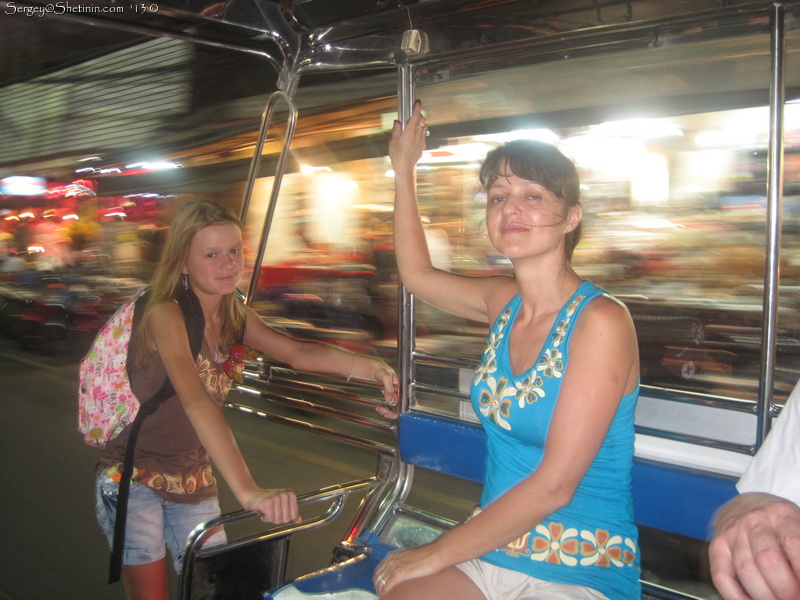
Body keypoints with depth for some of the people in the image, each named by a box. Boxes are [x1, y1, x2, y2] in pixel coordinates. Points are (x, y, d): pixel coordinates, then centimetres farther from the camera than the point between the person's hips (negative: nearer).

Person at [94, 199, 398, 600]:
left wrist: (365, 366, -34)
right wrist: (248, 492, -49)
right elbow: (196, 401, -38)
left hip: (195, 483, 6)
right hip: (134, 480, -6)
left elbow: (296, 352, -14)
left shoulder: (233, 315, -1)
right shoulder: (165, 315, -24)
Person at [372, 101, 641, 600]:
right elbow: (417, 274, 22)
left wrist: (439, 552, -12)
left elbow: (554, 484, -18)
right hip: (488, 553, 6)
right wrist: (405, 170, 22)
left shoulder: (601, 320, -16)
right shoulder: (505, 302, 3)